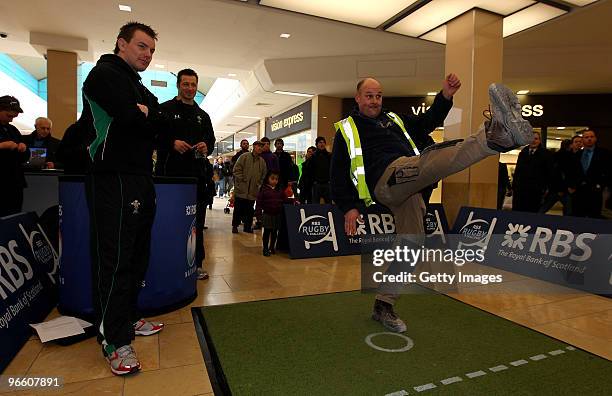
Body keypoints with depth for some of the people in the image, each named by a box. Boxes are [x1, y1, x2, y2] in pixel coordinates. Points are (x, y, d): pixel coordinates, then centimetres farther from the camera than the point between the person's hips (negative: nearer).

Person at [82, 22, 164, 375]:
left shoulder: (140, 88, 24)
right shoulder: (105, 74, -3)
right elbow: (132, 119, -19)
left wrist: (144, 116, -5)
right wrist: (148, 118, 0)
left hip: (141, 180, 9)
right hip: (114, 181, -9)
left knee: (137, 255, 13)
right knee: (115, 259, -6)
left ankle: (129, 319, 27)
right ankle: (114, 340, 4)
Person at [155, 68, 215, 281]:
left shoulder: (202, 115, 20)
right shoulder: (165, 109, 6)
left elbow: (211, 140, 22)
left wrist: (207, 147, 0)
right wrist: (172, 143, -17)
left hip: (196, 174, 4)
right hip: (170, 173, -4)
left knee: (197, 220, 5)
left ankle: (196, 263, 13)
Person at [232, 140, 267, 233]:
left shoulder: (262, 161, 12)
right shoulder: (244, 157, -1)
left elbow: (264, 175, 19)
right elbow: (236, 169, -5)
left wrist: (259, 184, 7)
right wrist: (242, 180, -11)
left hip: (253, 191, 4)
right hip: (241, 189, -3)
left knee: (250, 210, 9)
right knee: (238, 209, 3)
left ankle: (248, 226, 19)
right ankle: (235, 226, 14)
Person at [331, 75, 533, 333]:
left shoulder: (394, 119, 31)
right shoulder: (346, 128, 14)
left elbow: (426, 122, 24)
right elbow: (338, 174, 7)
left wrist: (445, 96, 6)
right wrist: (349, 207, -4)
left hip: (409, 190, 7)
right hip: (387, 180, -6)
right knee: (432, 158, -31)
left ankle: (383, 306, 17)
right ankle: (496, 135, -56)